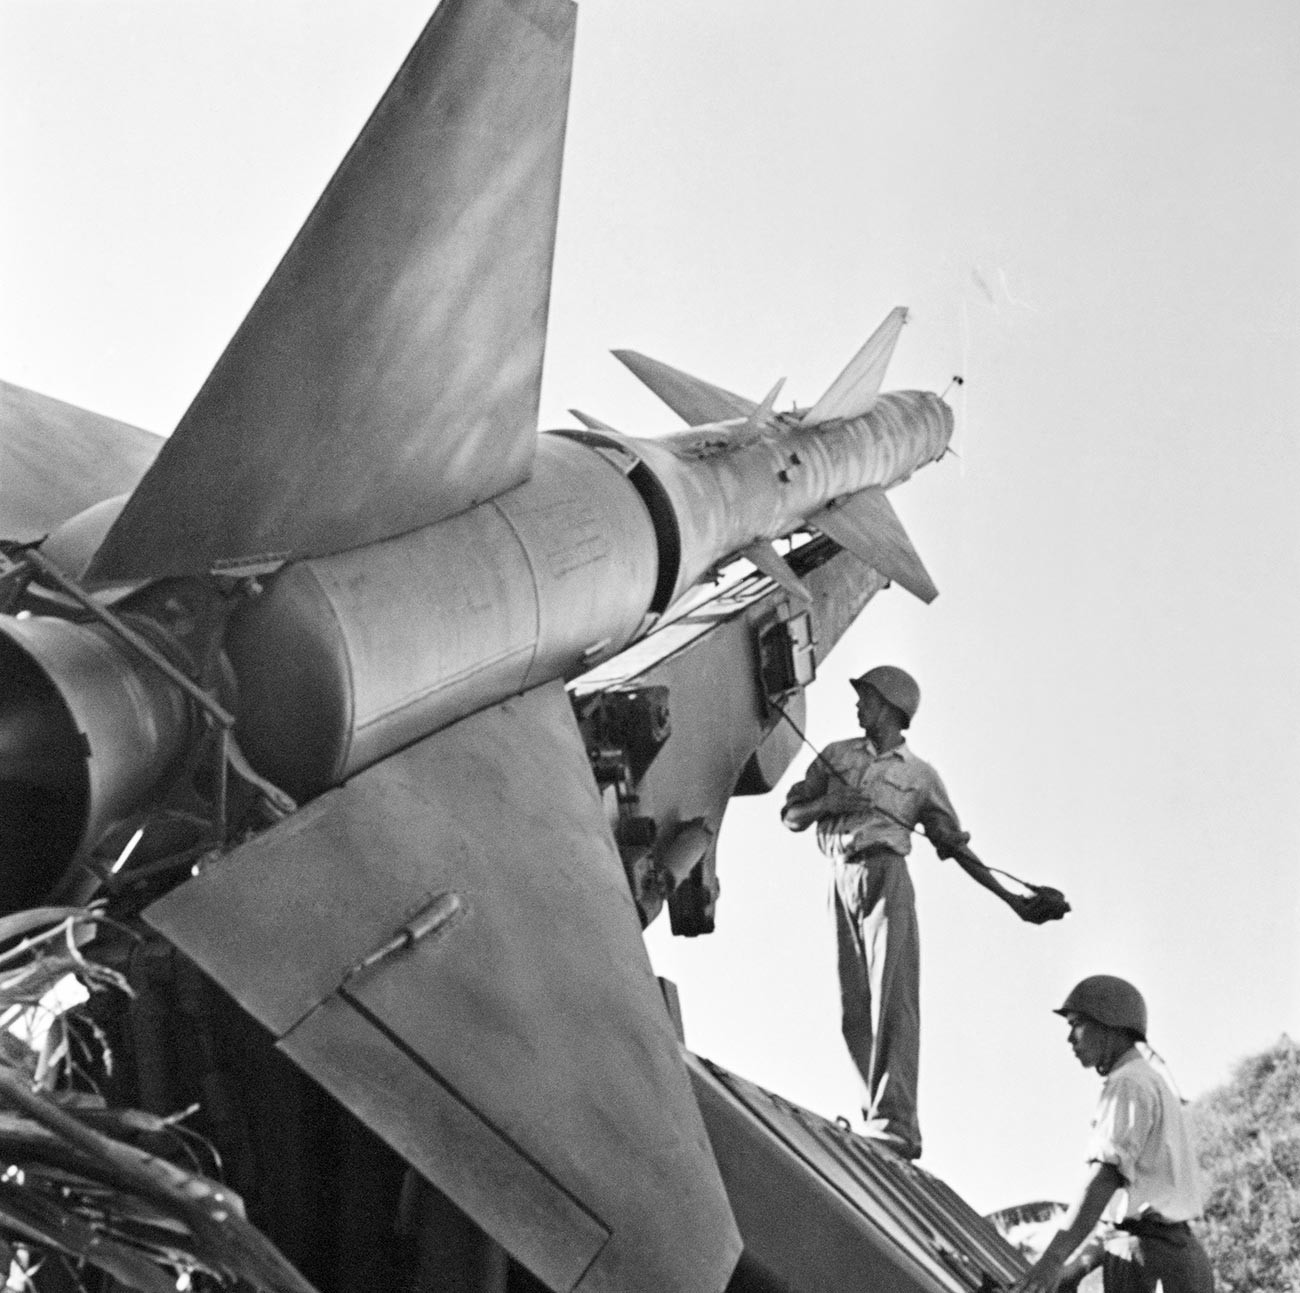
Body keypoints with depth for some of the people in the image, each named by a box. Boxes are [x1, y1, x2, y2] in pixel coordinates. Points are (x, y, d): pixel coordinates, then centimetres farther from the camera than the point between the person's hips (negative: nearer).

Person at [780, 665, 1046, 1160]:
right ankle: (877, 1114, 5)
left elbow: (954, 845, 14)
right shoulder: (836, 755, 19)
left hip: (887, 879, -3)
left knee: (892, 1001, -15)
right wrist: (828, 803, -6)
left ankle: (894, 1125, -21)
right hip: (842, 881, 3)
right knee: (853, 1008, 0)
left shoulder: (920, 775, 13)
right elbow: (790, 817, 16)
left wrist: (1011, 900, 9)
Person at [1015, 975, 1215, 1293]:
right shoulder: (1158, 1089, 25)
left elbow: (1107, 1177, -22)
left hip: (1150, 1263, -9)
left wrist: (1053, 1258, -32)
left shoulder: (1128, 1085, -6)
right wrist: (1079, 1265, 19)